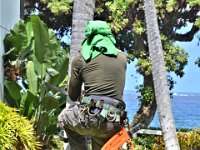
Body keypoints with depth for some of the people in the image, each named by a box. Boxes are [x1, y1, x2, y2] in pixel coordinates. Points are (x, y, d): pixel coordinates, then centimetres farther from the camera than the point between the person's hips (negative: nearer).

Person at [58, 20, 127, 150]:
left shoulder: (80, 59, 8)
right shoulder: (122, 58, 15)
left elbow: (73, 96, 16)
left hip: (90, 118, -2)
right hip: (114, 124, 3)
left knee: (64, 117, 30)